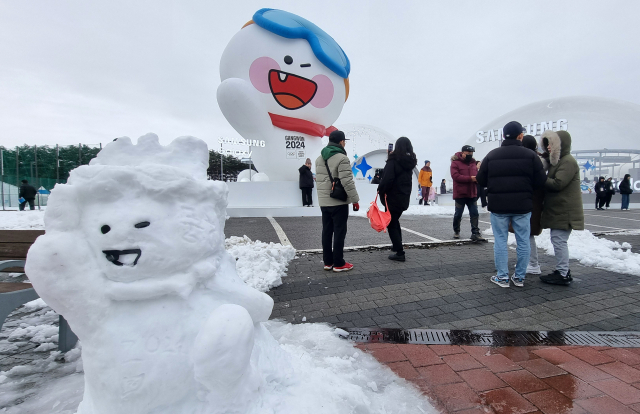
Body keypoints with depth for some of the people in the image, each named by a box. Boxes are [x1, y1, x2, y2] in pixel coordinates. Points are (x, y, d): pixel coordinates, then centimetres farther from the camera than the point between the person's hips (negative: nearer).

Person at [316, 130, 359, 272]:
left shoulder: (319, 158, 13)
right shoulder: (342, 158, -14)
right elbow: (347, 182, -18)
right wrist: (355, 200, -12)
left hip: (324, 202, 8)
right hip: (338, 202, -7)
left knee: (326, 231, 11)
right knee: (339, 232, 0)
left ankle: (327, 262, 17)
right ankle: (338, 263, 6)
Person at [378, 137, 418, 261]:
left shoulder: (394, 161, -16)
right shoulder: (410, 162, 8)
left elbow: (387, 179, -23)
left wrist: (380, 191, -6)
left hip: (393, 198, -8)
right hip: (404, 198, 8)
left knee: (391, 224, -1)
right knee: (395, 221, 24)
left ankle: (399, 253, -2)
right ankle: (397, 246, 34)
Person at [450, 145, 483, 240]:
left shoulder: (473, 163, 11)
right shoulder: (455, 163, -7)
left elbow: (477, 175, 16)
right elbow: (455, 176, -19)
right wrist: (470, 178, -23)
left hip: (472, 194, 5)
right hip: (460, 194, -5)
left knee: (474, 214, 1)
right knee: (458, 214, 8)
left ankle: (475, 233, 5)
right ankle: (456, 231, 25)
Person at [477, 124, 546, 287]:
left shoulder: (491, 155, -1)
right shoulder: (530, 155, -3)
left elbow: (481, 180, 2)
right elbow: (540, 182, -5)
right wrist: (524, 187, 13)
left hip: (498, 206, 0)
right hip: (523, 206, 0)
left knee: (500, 241, 6)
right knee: (523, 241, 11)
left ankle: (502, 277, 10)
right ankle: (520, 277, 18)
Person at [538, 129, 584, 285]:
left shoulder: (568, 161, -13)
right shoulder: (558, 161, 18)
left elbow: (557, 184, -20)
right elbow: (552, 181, 15)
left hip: (564, 211, -10)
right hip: (558, 209, 10)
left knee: (559, 240, -8)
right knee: (557, 240, 14)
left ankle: (563, 275, -2)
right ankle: (562, 270, 22)